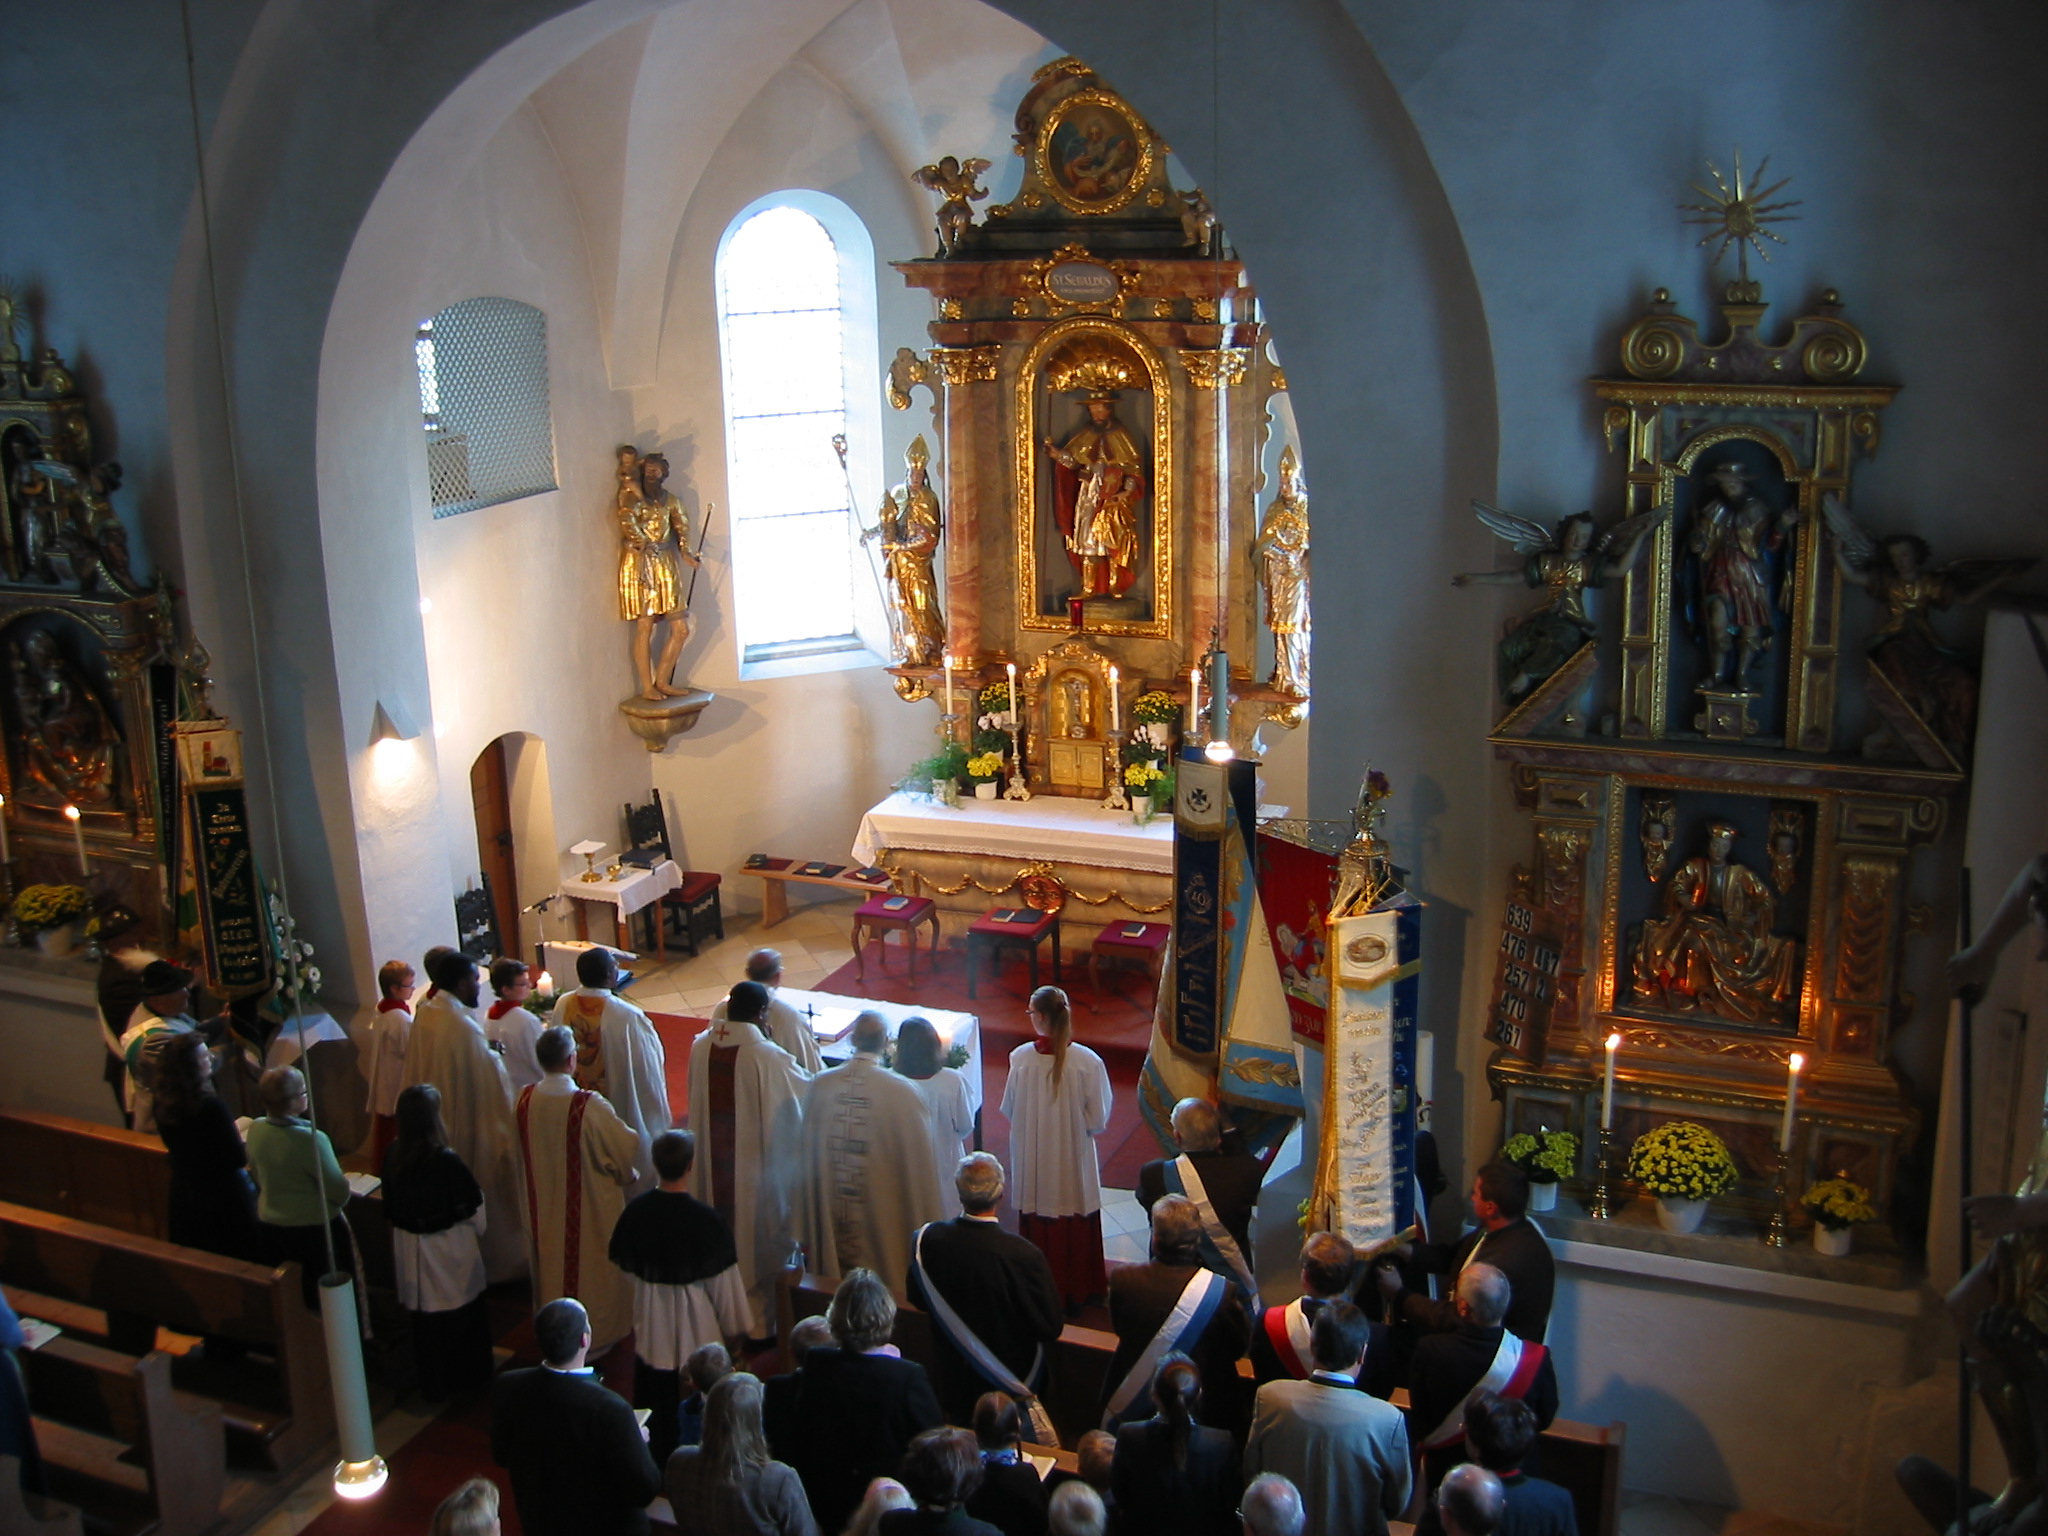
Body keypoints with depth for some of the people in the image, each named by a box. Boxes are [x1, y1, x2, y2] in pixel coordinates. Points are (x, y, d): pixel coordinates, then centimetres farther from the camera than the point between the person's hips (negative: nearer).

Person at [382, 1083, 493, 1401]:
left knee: (424, 1313, 19)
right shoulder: (445, 1160, -27)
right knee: (462, 1314, 16)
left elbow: (390, 1207, 2)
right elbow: (473, 1206, -15)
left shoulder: (392, 1156, -11)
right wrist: (480, 1226, 5)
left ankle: (432, 1383, 32)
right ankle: (465, 1377, 31)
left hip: (409, 1247, 5)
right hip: (448, 1250, -5)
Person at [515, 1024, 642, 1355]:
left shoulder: (526, 1100, -14)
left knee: (551, 1262, 24)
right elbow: (626, 1147, -19)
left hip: (543, 1208, 5)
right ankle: (597, 1335, 31)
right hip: (590, 1209, -5)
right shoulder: (588, 1106, -30)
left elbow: (524, 1153, 3)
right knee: (591, 1266, 15)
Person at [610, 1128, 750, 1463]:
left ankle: (652, 1456, 35)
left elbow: (625, 1265, 4)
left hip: (650, 1316, 4)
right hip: (693, 1319, -4)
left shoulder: (635, 1211, -12)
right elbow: (722, 1281, -15)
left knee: (652, 1391, 21)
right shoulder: (705, 1219, -24)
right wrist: (734, 1326, 0)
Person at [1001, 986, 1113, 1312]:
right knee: (1076, 1229, 19)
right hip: (1073, 1163, -1)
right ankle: (1076, 1294, 32)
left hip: (1032, 1163, 1)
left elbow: (1009, 1110, -6)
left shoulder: (1020, 1058, -18)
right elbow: (1098, 1120, -13)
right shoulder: (1088, 1062, -20)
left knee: (1037, 1227, 19)